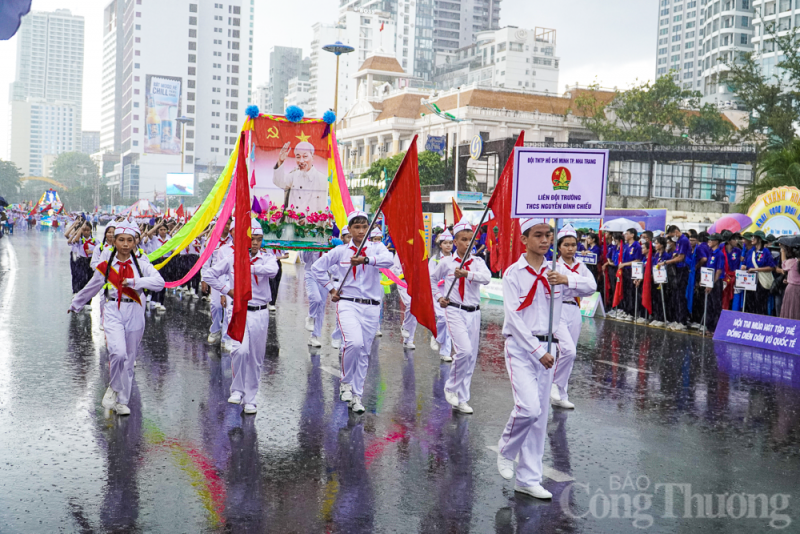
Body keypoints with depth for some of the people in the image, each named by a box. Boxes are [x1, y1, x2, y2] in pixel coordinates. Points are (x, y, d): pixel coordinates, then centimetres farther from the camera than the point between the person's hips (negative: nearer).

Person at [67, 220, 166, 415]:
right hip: (113, 312, -1)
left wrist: (135, 282, -18)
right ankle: (114, 388, 3)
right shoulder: (105, 267, 5)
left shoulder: (141, 265, 2)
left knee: (129, 359, 5)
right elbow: (91, 288, 20)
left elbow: (159, 283, -12)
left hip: (134, 314, 1)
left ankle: (122, 401, 18)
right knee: (118, 352, -23)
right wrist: (75, 304, 32)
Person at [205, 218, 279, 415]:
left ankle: (250, 398, 19)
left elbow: (272, 270, -23)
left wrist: (248, 267, -19)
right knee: (240, 349, -21)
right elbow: (210, 275, 9)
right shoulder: (232, 259, 1)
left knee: (256, 357, 5)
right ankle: (237, 389, 1)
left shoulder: (266, 258, 0)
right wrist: (227, 290, 2)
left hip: (260, 313, 1)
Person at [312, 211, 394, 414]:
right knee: (354, 342, -25)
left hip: (371, 307, 1)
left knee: (364, 352, 6)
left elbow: (388, 260, -21)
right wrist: (331, 288, 10)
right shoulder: (341, 251, 5)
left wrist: (366, 259, -34)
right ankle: (346, 381, 0)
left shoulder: (376, 247, 2)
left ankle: (356, 396, 20)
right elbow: (317, 267, 17)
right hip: (348, 304, -1)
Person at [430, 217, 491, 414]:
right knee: (464, 350, -20)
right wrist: (439, 297, 6)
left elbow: (487, 278, -18)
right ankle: (451, 388, 2)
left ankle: (461, 399, 16)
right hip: (454, 311, -3)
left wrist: (467, 273, -28)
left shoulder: (477, 262, 3)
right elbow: (432, 279, 18)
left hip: (473, 313, 3)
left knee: (471, 356, 5)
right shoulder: (446, 262, 1)